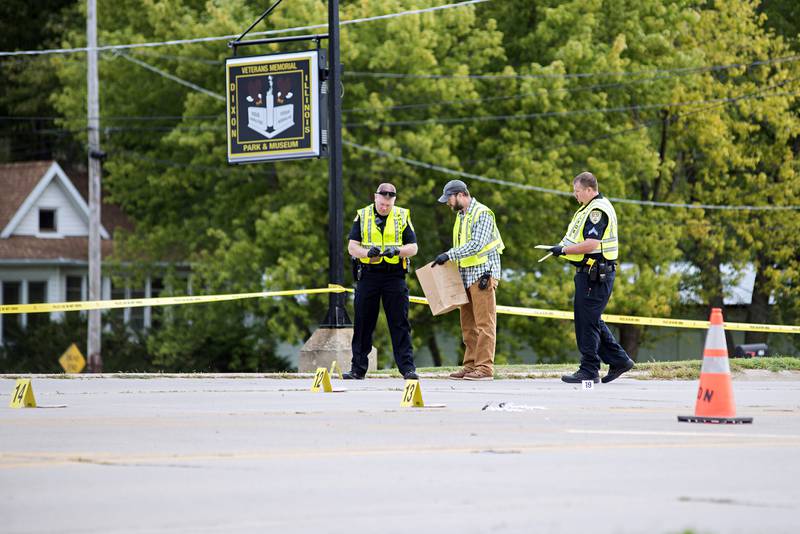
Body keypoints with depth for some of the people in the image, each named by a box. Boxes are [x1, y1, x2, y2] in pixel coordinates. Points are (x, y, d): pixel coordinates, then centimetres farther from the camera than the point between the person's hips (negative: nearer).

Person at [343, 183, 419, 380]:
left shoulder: (402, 217, 5)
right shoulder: (362, 216, 5)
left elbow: (413, 247, 2)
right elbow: (352, 247, -1)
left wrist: (397, 250, -19)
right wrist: (368, 252, -21)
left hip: (394, 274, -1)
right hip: (368, 274, 1)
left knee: (400, 323, -4)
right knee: (363, 323, 4)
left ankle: (407, 367, -4)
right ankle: (358, 368, 10)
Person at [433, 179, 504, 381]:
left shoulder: (482, 213, -10)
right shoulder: (460, 216, 18)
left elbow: (476, 245, -21)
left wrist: (449, 254, -22)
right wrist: (446, 258, 11)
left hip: (482, 273, -9)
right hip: (466, 275, 9)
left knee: (484, 323, -9)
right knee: (468, 324, 8)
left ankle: (485, 368, -11)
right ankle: (471, 366, 11)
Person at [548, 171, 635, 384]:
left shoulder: (598, 210, -15)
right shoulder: (590, 208, 19)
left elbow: (591, 244, -23)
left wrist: (564, 250, -15)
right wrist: (564, 248, 10)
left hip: (596, 275, -11)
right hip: (589, 273, 11)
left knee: (588, 321, -7)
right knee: (592, 321, 15)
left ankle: (589, 370, -3)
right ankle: (619, 360, 19)